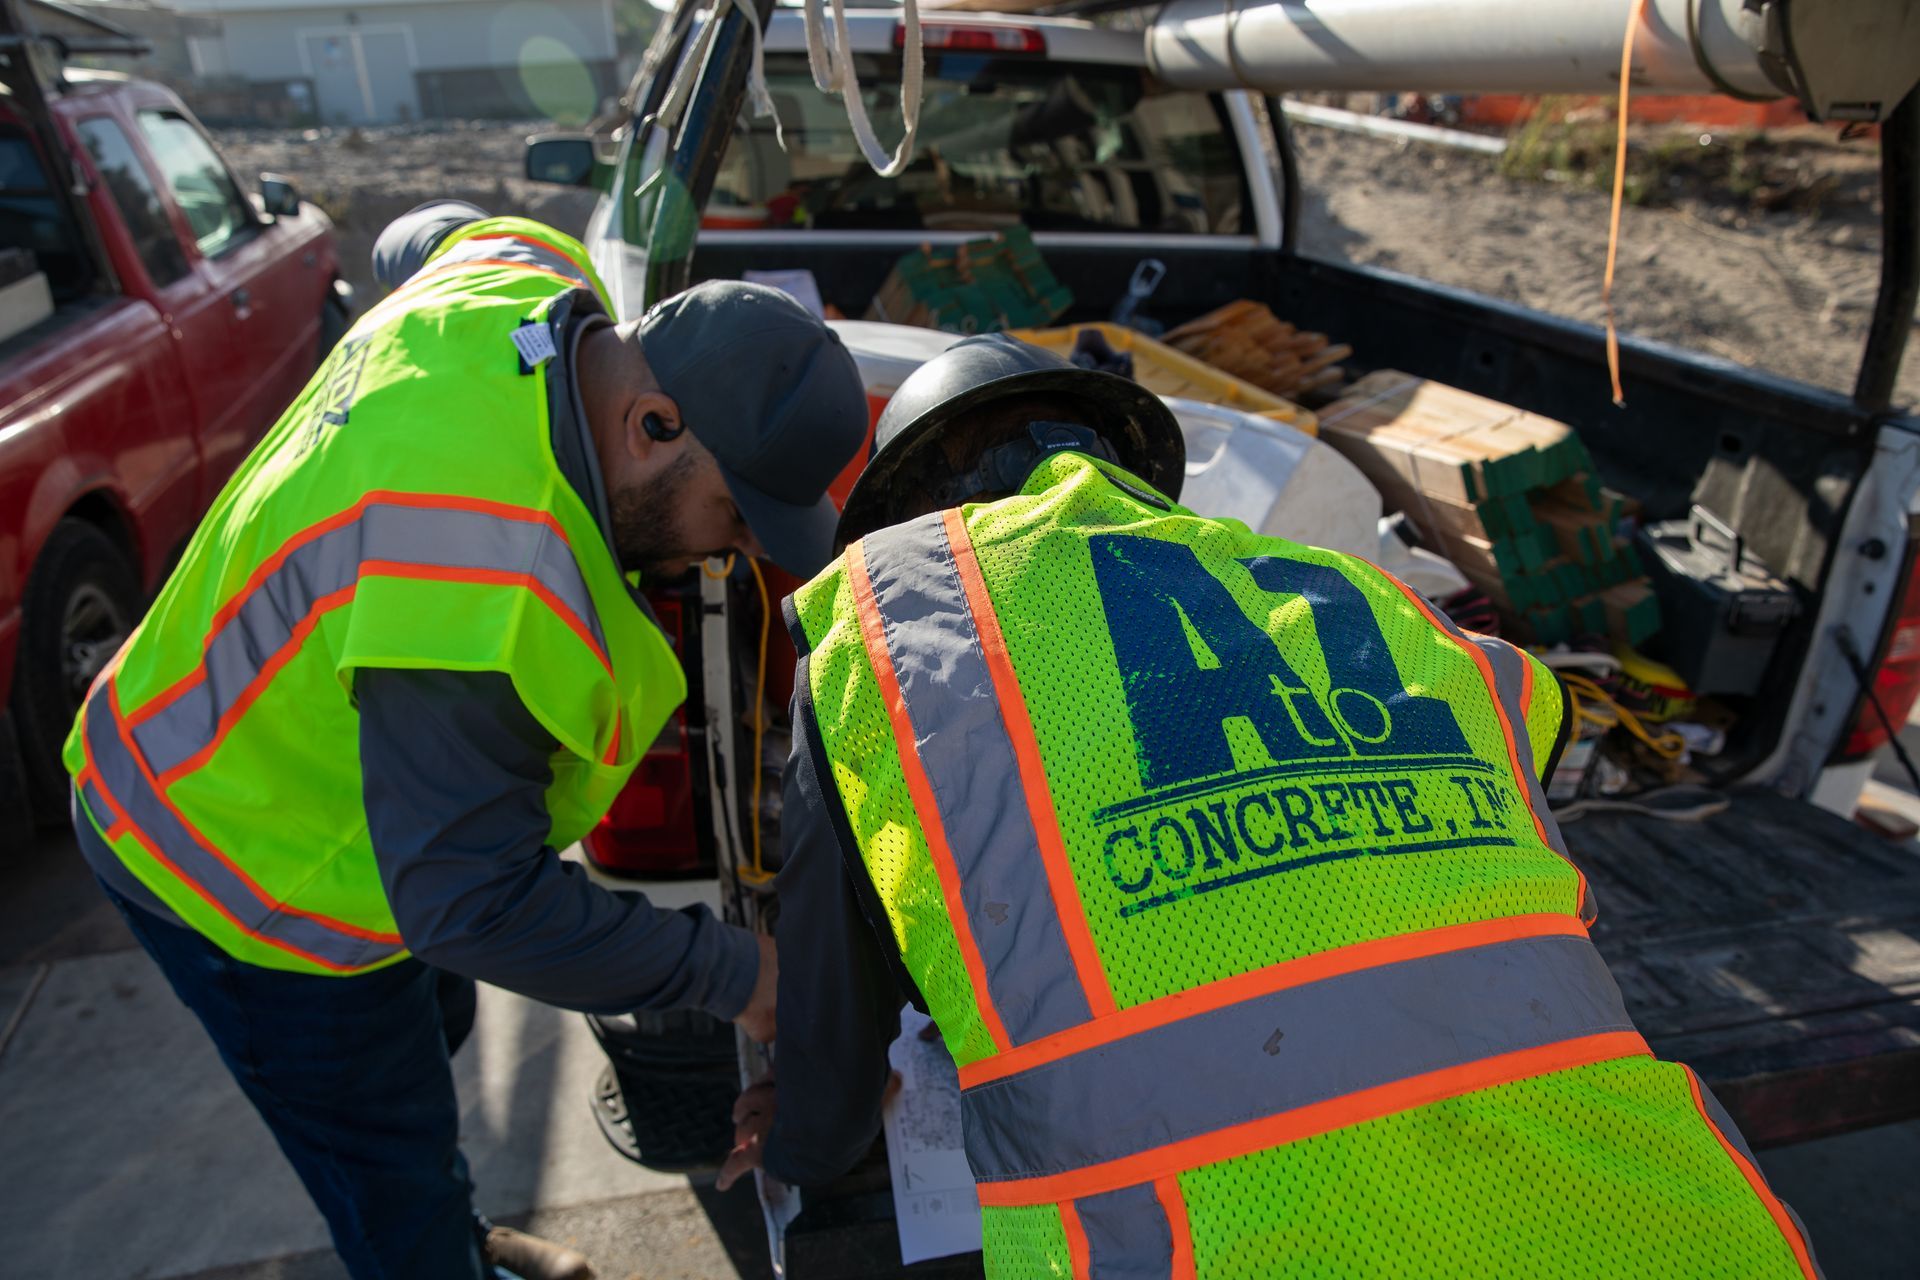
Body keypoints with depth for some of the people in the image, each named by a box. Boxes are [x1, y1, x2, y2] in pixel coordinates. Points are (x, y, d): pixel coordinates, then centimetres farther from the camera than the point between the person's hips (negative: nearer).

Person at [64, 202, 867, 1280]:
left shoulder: (529, 281, -15)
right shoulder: (491, 580, -44)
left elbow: (435, 234, 10)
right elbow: (469, 900, -37)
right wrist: (731, 973, -30)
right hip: (253, 877, -10)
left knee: (434, 1022, 29)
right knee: (396, 1173, 10)